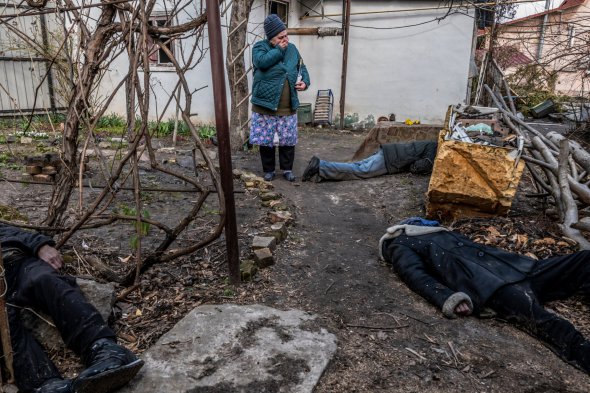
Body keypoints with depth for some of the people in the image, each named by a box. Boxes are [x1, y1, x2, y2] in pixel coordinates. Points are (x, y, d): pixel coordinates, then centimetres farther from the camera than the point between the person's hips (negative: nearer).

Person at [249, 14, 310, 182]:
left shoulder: (292, 48, 10)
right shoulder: (260, 47, -3)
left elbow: (302, 67, 16)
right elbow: (262, 62, -24)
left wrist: (305, 82, -4)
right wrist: (279, 49, -14)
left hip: (288, 106, 3)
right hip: (265, 104, -3)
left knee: (288, 140, 8)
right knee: (266, 140, 5)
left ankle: (287, 169, 24)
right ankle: (268, 170, 21)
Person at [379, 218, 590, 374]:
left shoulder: (442, 231, 36)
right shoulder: (401, 248, 12)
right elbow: (418, 276, -8)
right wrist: (447, 298, -28)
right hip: (483, 286, -8)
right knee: (540, 320, -33)